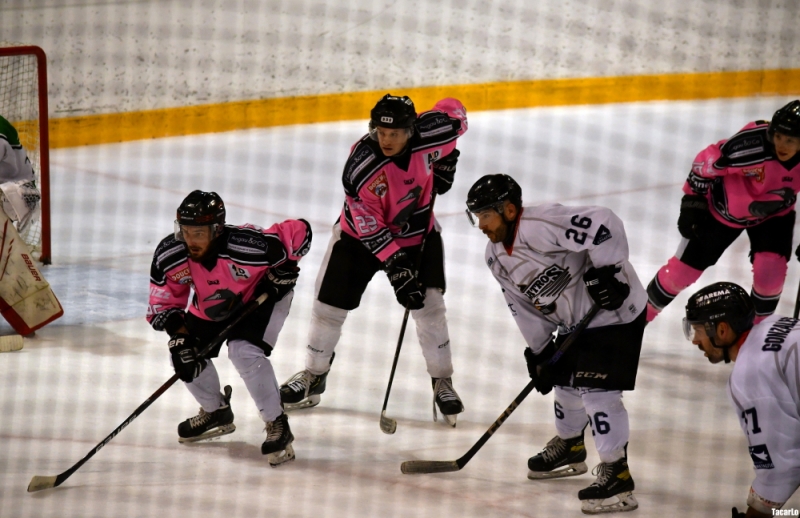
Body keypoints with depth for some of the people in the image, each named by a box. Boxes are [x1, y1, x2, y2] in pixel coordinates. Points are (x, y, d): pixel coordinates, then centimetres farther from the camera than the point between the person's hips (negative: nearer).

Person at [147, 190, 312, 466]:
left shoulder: (247, 246, -40)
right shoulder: (169, 255, -26)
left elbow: (300, 231, -28)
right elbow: (164, 302, -12)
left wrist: (286, 268, -20)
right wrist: (178, 332, -25)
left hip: (262, 295, -6)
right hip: (212, 306, 6)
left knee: (244, 351, -27)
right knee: (187, 354, -2)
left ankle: (277, 425, -13)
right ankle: (217, 412, 26)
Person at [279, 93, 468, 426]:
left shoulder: (432, 133, -26)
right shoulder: (361, 166, -33)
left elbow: (453, 112, -1)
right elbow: (370, 229, -27)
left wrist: (445, 162, -2)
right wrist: (396, 267, -31)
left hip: (419, 230, 2)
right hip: (361, 235, -2)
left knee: (429, 304, -9)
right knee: (329, 306, 2)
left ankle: (442, 383, 7)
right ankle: (313, 377, 24)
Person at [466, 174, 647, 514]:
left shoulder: (539, 227, -28)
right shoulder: (497, 256, 4)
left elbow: (603, 224, -35)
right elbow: (524, 307, 10)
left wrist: (604, 271, -30)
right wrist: (540, 352, 4)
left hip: (615, 311, -10)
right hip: (575, 321, 10)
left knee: (596, 390, -15)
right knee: (565, 381, 21)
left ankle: (617, 475, -10)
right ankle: (569, 448, 47)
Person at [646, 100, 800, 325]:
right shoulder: (751, 145, -39)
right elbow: (707, 162, -23)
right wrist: (692, 202, -17)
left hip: (773, 213, 3)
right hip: (725, 207, -3)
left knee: (771, 271, -15)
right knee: (684, 268, 3)